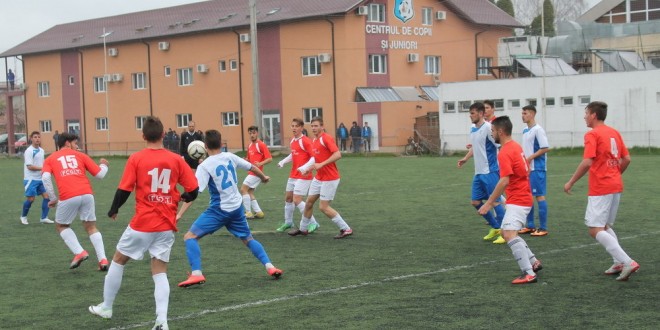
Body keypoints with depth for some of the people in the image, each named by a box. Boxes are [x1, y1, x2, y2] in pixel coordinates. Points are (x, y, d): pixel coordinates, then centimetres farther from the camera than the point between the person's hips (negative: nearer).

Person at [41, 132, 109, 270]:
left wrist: (53, 199, 6)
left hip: (68, 197, -1)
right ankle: (102, 259, 5)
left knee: (61, 226, 22)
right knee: (91, 227, 16)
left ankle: (79, 252, 5)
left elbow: (45, 177, -1)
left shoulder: (50, 159, 18)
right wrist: (104, 165, 38)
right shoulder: (80, 155, 19)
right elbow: (100, 174, 17)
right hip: (87, 194, 2)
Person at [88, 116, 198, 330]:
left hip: (142, 224, -2)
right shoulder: (176, 160, 0)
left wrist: (113, 210, 10)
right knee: (160, 272, 8)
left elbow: (124, 190, -8)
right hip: (166, 225, 2)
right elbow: (193, 190, 0)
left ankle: (106, 307, 29)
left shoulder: (136, 159, -7)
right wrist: (181, 198, 22)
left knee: (118, 260, 19)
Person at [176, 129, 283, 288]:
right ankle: (270, 267, 12)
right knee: (248, 239, 23)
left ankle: (196, 274, -16)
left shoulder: (204, 166, -14)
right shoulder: (230, 157, 1)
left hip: (219, 210, -6)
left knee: (190, 236, -2)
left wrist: (179, 214, -23)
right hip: (237, 208, 6)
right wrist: (264, 177, 37)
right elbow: (252, 167, 15)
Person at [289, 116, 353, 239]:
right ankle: (303, 228, 30)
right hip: (318, 178, 9)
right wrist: (309, 169, 12)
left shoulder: (326, 138, -15)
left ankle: (346, 229, 0)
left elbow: (337, 154, -27)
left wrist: (321, 164, -28)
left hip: (330, 179, -9)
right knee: (309, 202, 13)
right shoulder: (314, 141, 11)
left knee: (324, 207, -8)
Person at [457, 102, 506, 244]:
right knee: (476, 202, 9)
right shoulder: (473, 129, 11)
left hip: (490, 172, -9)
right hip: (478, 173, 9)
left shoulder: (488, 128, -14)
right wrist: (466, 158, 18)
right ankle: (495, 227, 24)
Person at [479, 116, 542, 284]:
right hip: (523, 197, 10)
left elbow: (504, 181, -26)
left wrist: (489, 203, -24)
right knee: (507, 232, 19)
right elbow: (526, 170, 21)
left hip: (517, 200, -10)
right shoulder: (516, 146, 12)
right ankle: (534, 262, 22)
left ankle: (529, 274, -24)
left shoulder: (505, 153, -18)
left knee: (509, 234, -20)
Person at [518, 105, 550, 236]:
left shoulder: (538, 130, -12)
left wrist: (530, 158, -17)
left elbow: (545, 148, -18)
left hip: (537, 169, -9)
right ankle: (530, 226, 20)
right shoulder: (525, 131, 14)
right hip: (527, 169, 9)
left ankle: (543, 228, -1)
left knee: (539, 196, -6)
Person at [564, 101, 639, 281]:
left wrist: (570, 182, -12)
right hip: (616, 186, 9)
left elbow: (587, 162, -20)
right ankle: (619, 263, 12)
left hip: (600, 189, -9)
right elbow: (626, 159, 13)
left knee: (595, 230, -7)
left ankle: (627, 262, -16)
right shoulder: (614, 133, 11)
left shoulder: (592, 135, -12)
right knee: (606, 227, 20)